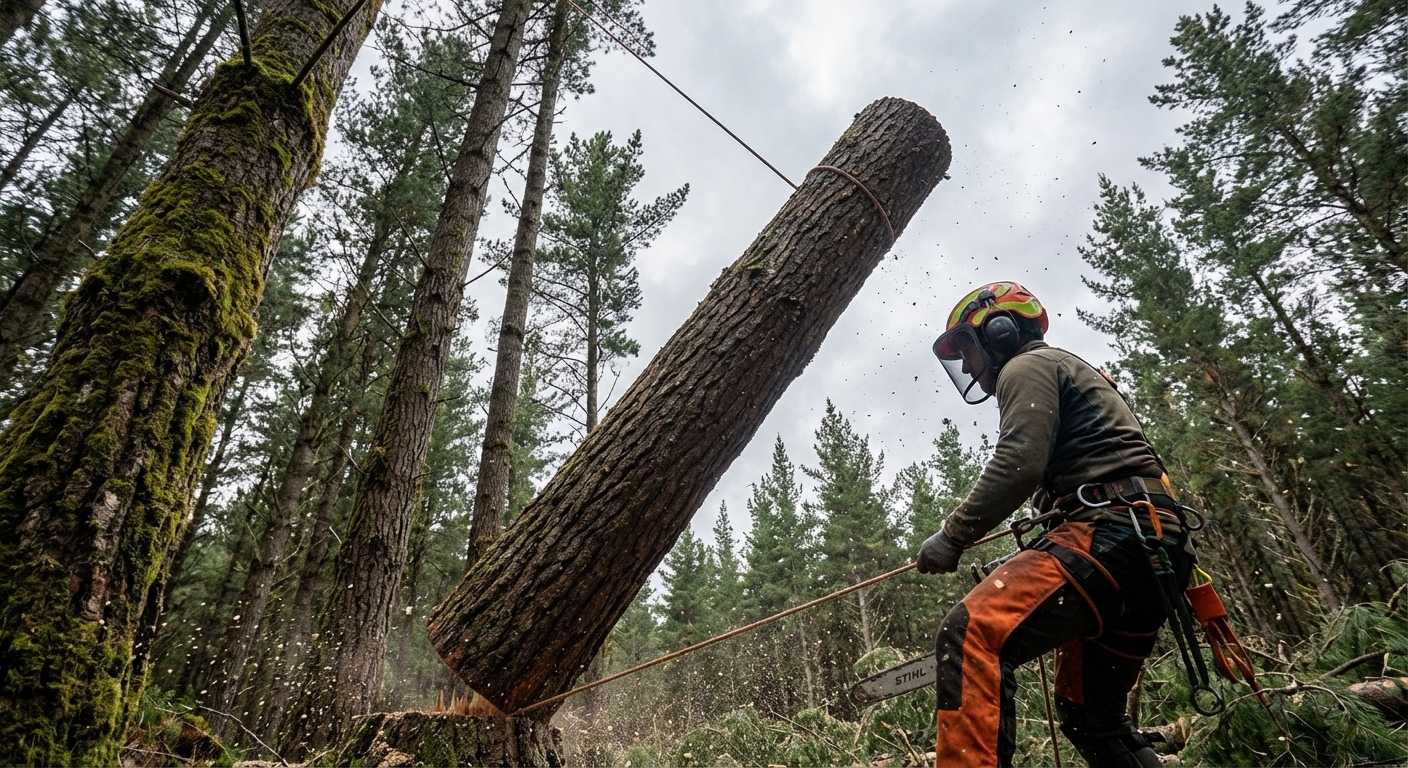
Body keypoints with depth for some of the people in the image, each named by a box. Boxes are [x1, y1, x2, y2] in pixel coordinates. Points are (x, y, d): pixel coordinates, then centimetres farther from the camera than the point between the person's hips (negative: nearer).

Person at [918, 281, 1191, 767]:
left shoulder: (1026, 366, 2)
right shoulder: (1069, 371, 32)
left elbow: (1018, 465, -16)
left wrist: (952, 536, -9)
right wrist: (1023, 567, 29)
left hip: (1111, 531, -11)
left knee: (971, 635, -26)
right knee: (1088, 711, 20)